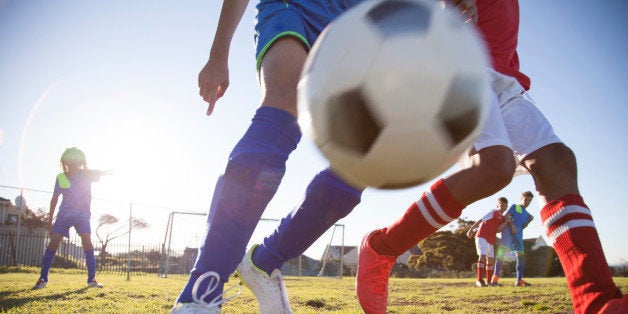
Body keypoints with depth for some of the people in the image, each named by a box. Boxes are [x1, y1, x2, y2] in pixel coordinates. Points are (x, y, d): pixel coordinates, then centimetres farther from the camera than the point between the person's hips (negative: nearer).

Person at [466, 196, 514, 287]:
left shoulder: (503, 218, 16)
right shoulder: (494, 212, -3)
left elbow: (498, 230, -1)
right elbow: (480, 220, -9)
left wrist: (507, 222, -10)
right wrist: (471, 229, -17)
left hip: (491, 240, 8)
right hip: (482, 236, -8)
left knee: (491, 259, 11)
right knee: (482, 256, -18)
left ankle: (489, 281, 21)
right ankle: (479, 280, -21)